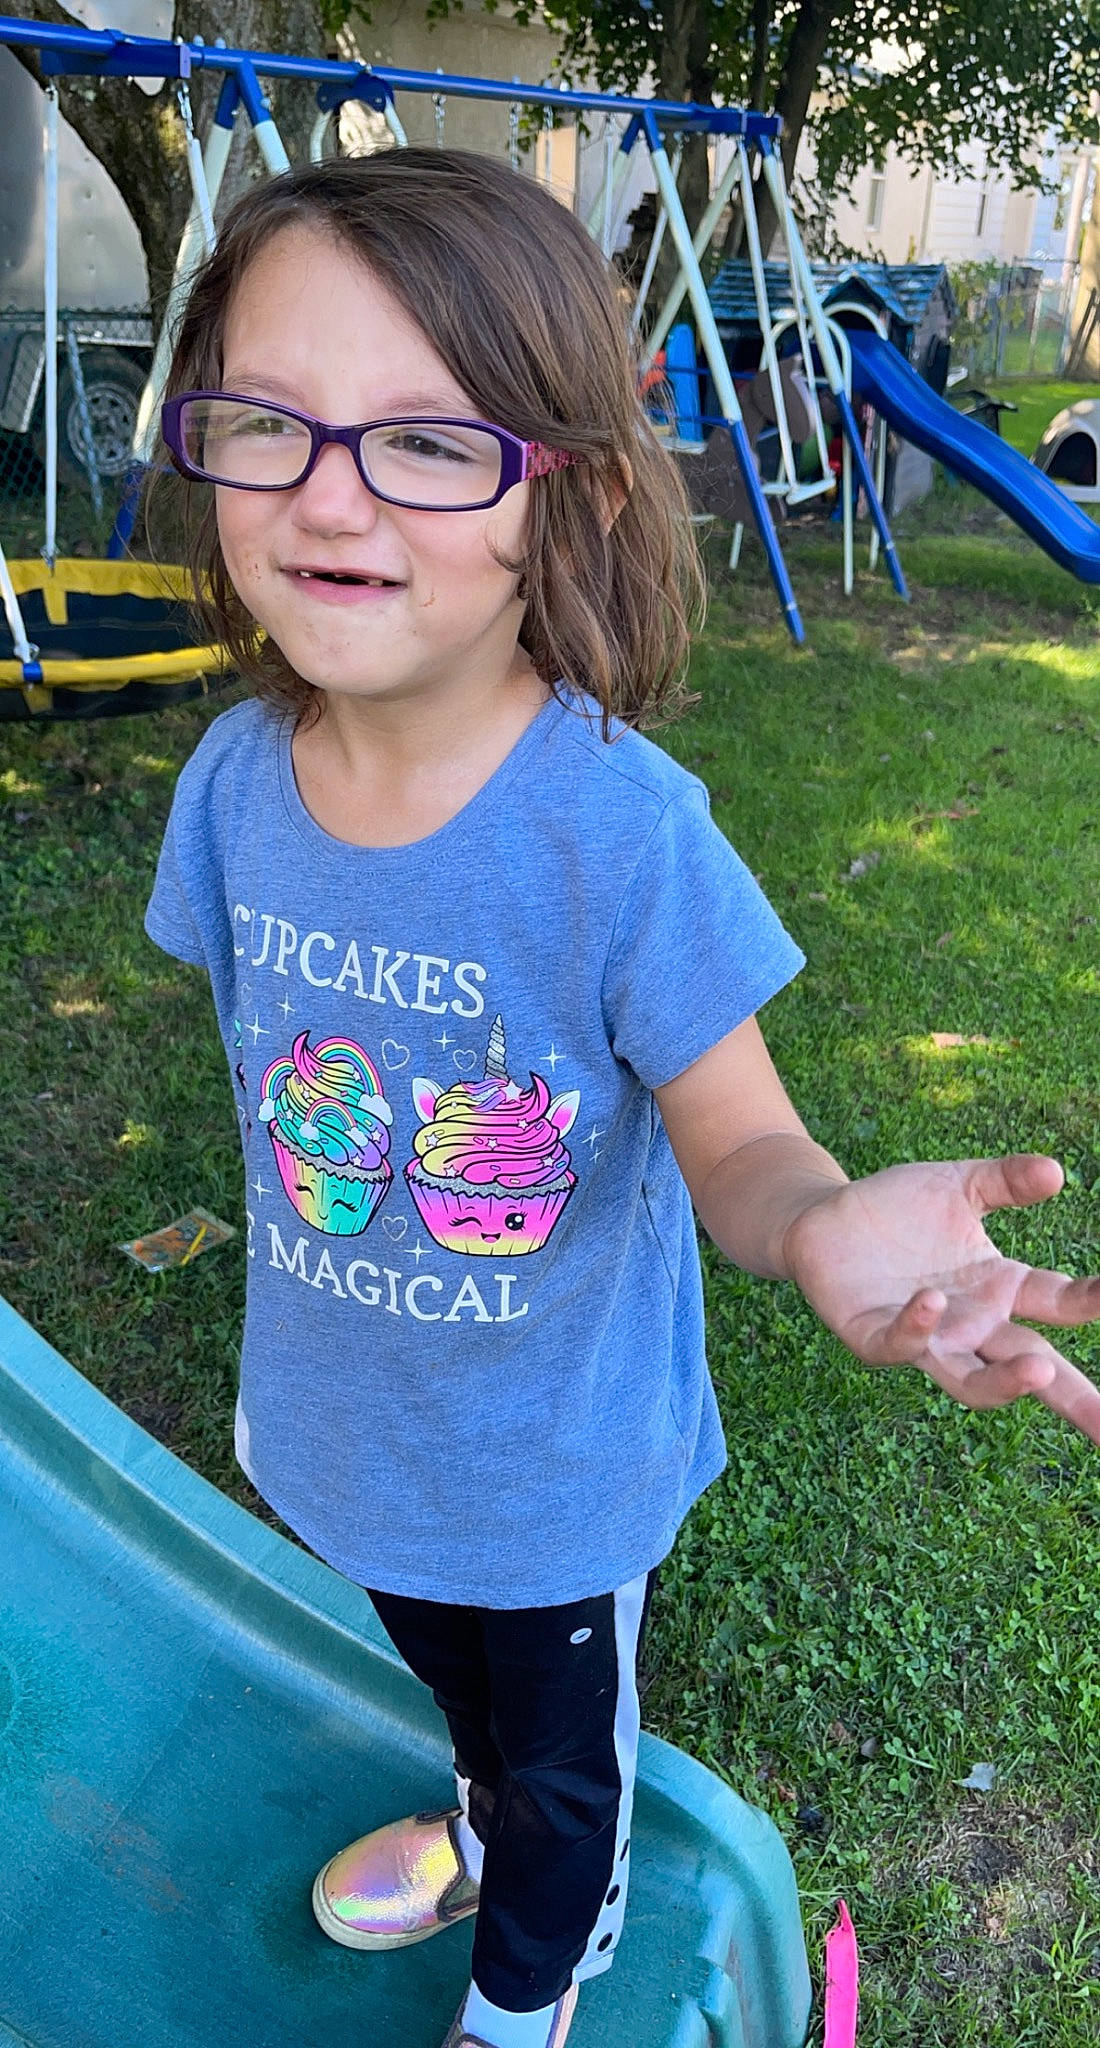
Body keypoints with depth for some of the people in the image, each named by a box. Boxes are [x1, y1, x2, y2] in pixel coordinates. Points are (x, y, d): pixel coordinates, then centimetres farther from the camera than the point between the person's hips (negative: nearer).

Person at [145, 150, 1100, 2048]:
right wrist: (289, 1339, 8)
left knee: (564, 1759, 27)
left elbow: (733, 1131, -23)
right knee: (450, 1666, 36)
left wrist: (815, 1220, -47)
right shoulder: (236, 782, -16)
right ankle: (485, 1826, 72)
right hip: (344, 1431, 5)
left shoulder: (626, 831, -32)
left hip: (555, 1458, -4)